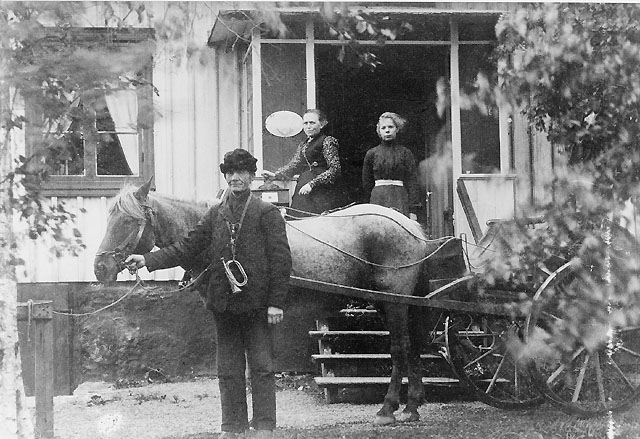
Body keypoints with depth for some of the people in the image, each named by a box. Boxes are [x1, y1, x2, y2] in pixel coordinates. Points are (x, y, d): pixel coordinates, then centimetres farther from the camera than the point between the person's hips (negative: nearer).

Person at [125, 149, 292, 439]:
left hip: (256, 303, -5)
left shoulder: (267, 213, -4)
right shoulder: (215, 215, 9)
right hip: (224, 303, 5)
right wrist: (147, 261, -3)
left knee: (262, 366, -1)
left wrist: (276, 302, -13)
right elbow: (186, 248, 8)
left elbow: (280, 259, -7)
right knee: (228, 370, 10)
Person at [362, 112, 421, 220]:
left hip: (400, 199, -1)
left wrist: (413, 211, -5)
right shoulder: (371, 154, 10)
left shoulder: (405, 153, 7)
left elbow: (412, 182, 2)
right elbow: (366, 183, 18)